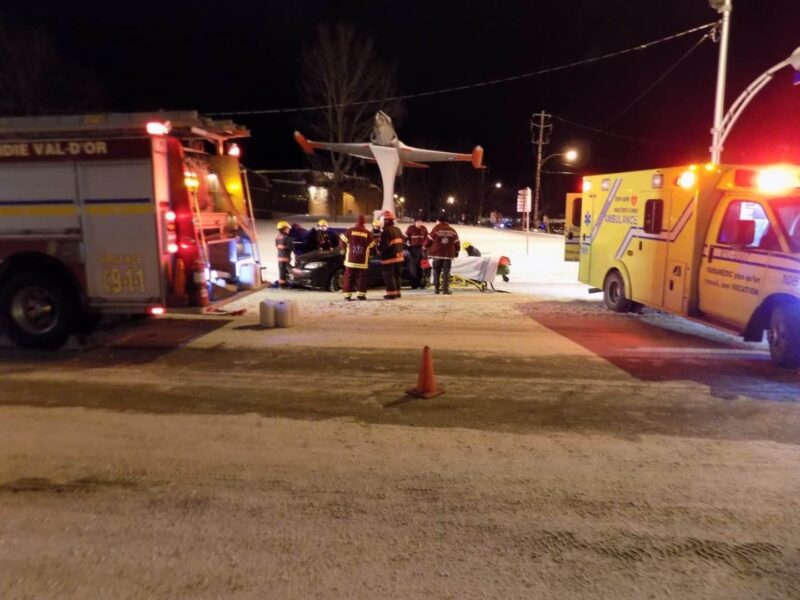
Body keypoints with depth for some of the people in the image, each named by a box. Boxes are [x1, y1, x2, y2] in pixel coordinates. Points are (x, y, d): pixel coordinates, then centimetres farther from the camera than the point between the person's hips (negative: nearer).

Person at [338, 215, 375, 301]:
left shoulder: (350, 231, -3)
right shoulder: (368, 233, -3)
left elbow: (343, 241, 4)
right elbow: (372, 245, 3)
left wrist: (345, 249, 23)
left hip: (350, 260, 1)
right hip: (363, 261, -1)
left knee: (348, 277, 6)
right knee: (361, 277, 5)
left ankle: (347, 295, 3)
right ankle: (361, 294, 1)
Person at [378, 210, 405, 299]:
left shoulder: (386, 231, -17)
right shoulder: (398, 230, 13)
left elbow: (383, 245, -21)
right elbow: (401, 242, 16)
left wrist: (378, 248, -3)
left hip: (389, 257, -9)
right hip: (399, 256, 9)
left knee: (389, 276, -3)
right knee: (397, 275, 16)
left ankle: (391, 294, -4)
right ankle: (397, 292, 23)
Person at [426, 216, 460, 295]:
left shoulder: (436, 229, -5)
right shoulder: (452, 231, 3)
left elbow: (429, 241, -2)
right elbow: (457, 243, 8)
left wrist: (427, 249, 16)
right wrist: (456, 252, 22)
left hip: (437, 254, -1)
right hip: (448, 255, 1)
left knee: (436, 271, 10)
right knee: (446, 272, 3)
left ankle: (436, 288, 11)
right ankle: (445, 289, -2)